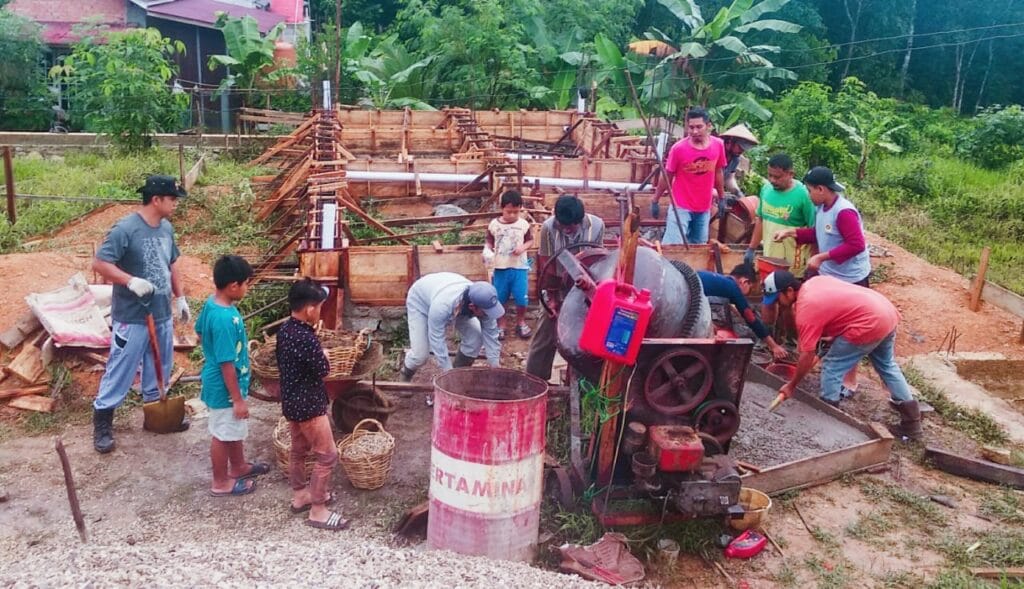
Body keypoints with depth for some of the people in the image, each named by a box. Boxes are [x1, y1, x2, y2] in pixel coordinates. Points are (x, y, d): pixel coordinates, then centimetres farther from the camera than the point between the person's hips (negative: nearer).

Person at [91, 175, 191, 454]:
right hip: (131, 318, -7)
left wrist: (180, 297, 16)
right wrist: (131, 281, -29)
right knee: (120, 371, 3)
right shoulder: (125, 229, -19)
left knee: (159, 369, 19)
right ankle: (102, 423, 17)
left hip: (162, 315, 7)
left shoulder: (166, 228, 5)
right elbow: (100, 263, -19)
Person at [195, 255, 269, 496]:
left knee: (235, 429, 26)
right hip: (225, 387, -9)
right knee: (223, 434, 10)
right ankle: (221, 482, 28)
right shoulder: (225, 319, -33)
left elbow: (200, 332, 14)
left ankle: (238, 467, 45)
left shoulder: (212, 303, -4)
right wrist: (238, 399, -20)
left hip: (223, 383, 9)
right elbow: (226, 364, -28)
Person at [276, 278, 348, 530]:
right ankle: (317, 510, 9)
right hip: (309, 405, -10)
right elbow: (324, 369, -18)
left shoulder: (284, 329, 0)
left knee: (298, 450, 23)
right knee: (327, 455, 2)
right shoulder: (307, 338, -29)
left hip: (291, 401, 10)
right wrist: (323, 355, 1)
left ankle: (300, 496, 39)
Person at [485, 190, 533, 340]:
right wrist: (487, 250, -15)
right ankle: (500, 325, 26)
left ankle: (520, 322, 26)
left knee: (521, 298, 2)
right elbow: (489, 241, 6)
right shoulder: (494, 224, -3)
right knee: (499, 299, 9)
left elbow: (530, 240, 5)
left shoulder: (524, 224, -4)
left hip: (519, 267, 0)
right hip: (500, 267, 1)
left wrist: (523, 247, -14)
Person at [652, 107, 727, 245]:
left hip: (704, 208, 4)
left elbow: (718, 173, 9)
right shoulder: (679, 148, -16)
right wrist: (655, 201, -1)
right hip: (680, 207, -4)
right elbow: (667, 177, -6)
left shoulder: (718, 145, -7)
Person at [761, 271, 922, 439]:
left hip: (870, 323, -10)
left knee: (831, 367, 2)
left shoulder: (805, 310, -14)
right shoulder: (814, 282, 10)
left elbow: (807, 356, -11)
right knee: (886, 366, 25)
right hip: (888, 311, 10)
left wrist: (791, 386, 0)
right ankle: (912, 422, 33)